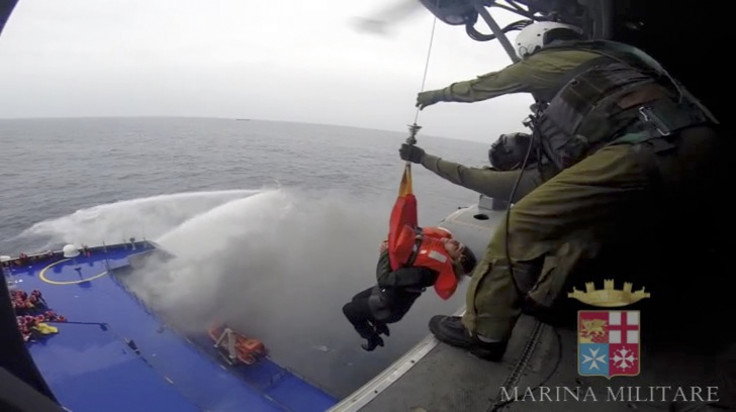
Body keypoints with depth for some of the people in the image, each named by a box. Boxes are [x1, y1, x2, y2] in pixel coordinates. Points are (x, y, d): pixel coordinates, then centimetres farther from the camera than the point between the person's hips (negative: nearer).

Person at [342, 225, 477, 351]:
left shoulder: (423, 272, -40)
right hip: (392, 289, 8)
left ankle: (372, 339, 34)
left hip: (389, 307, -8)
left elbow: (384, 279, -36)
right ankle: (379, 325, 46)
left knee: (349, 309, 14)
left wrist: (385, 253, -22)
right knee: (357, 299, 27)